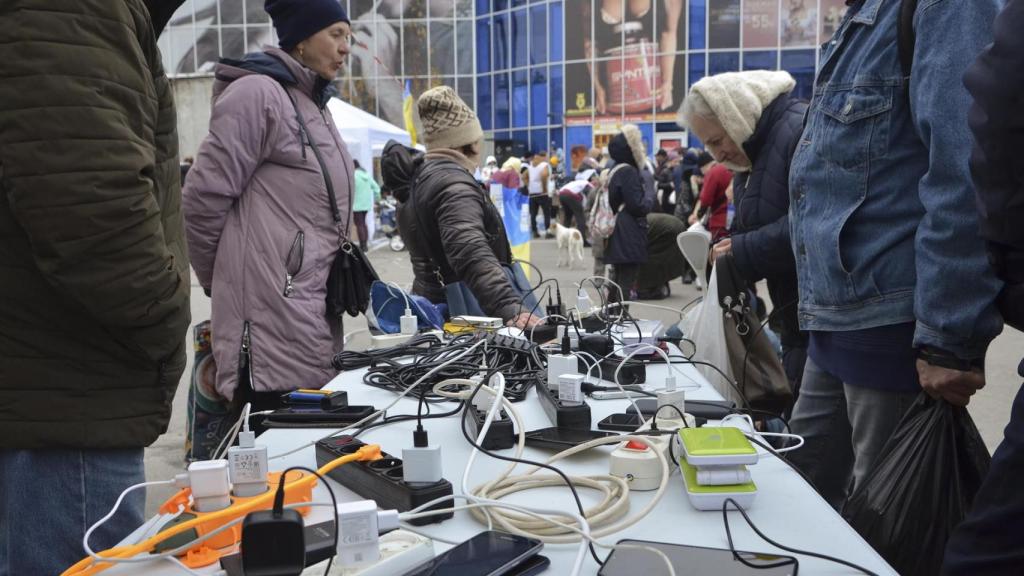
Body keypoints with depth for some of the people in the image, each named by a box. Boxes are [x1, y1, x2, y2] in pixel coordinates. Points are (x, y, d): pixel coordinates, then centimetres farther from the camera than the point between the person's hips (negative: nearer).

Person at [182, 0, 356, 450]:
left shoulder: (314, 105, 19)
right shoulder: (258, 93, -11)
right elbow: (202, 200, -12)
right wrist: (226, 283, -1)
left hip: (314, 316, 9)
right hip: (273, 318, -9)